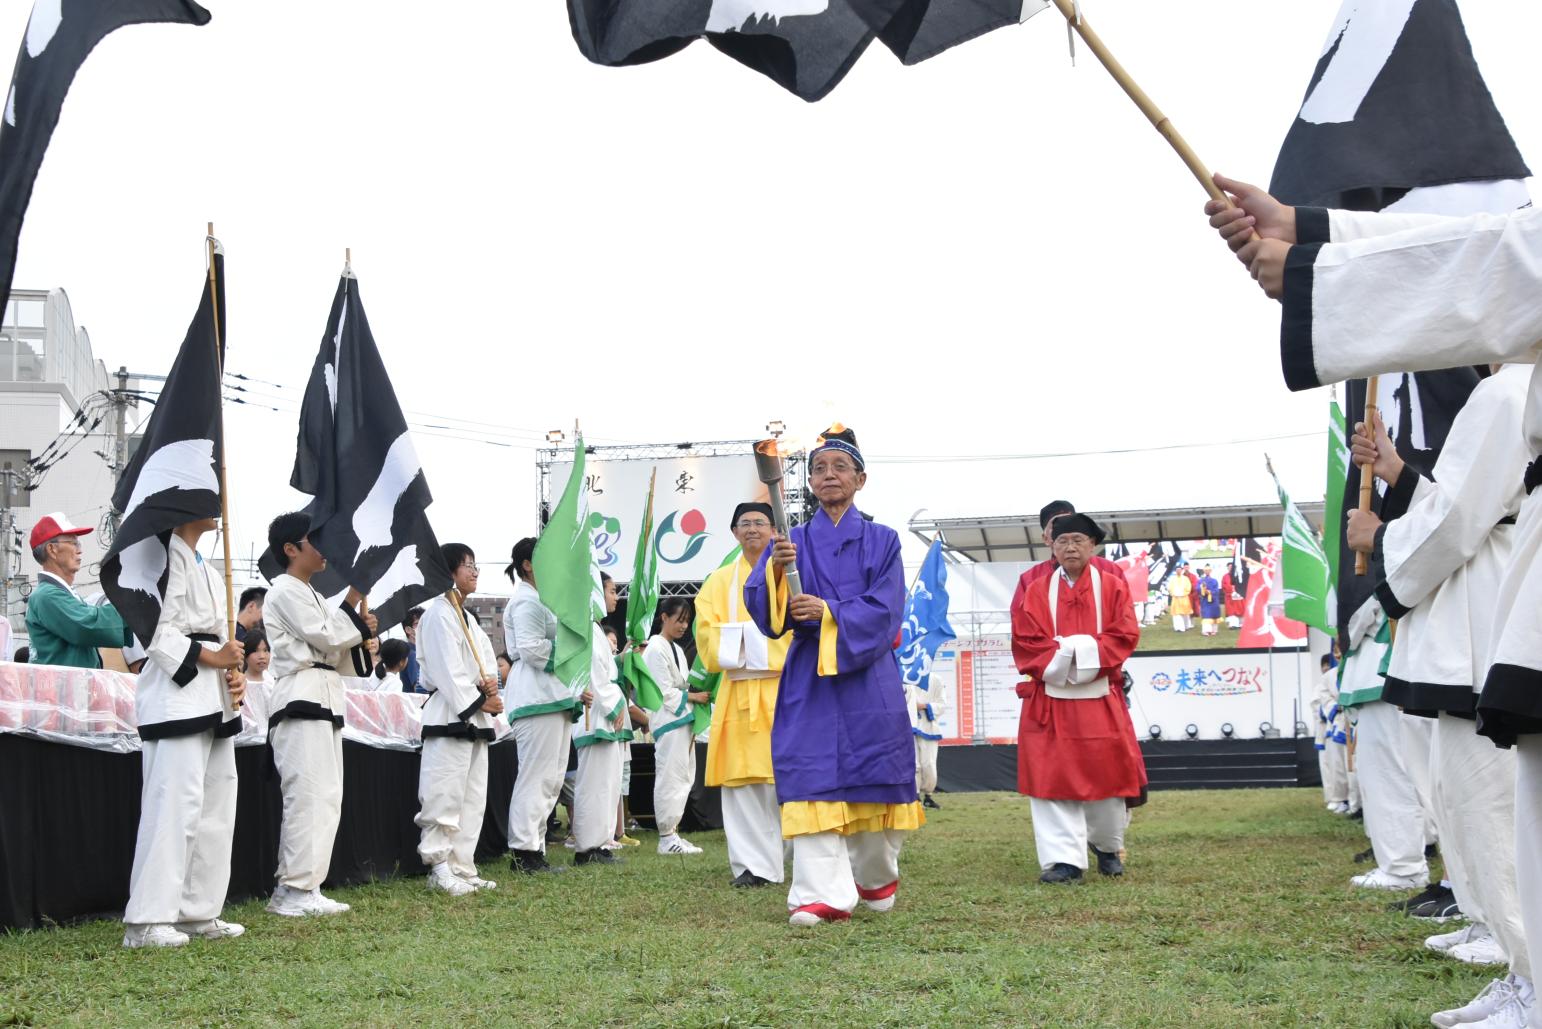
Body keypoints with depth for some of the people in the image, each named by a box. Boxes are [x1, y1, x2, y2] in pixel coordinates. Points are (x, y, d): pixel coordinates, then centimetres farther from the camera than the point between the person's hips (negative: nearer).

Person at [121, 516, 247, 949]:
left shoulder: (207, 570, 22)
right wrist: (210, 657, -13)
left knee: (216, 807, 10)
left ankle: (198, 912, 16)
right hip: (178, 695, -10)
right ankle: (146, 921, -13)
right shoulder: (166, 555, -7)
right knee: (175, 804, -14)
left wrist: (234, 673, 6)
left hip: (215, 701, 10)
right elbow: (157, 629, -15)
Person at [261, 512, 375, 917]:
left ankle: (299, 889, 10)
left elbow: (334, 651, 23)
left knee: (326, 796, 8)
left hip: (325, 700, 10)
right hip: (301, 700, -10)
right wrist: (353, 602, -4)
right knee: (309, 794, -13)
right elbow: (326, 638, -12)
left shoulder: (309, 594, 23)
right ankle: (295, 891, -11)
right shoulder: (285, 592, -6)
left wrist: (361, 631, 7)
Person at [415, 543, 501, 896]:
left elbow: (484, 663, 19)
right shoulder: (438, 613, -9)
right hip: (449, 718, -10)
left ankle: (461, 869, 12)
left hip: (475, 720, 10)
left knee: (472, 801, 9)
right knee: (445, 798, -10)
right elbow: (447, 670, -16)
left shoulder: (469, 619, 20)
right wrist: (479, 702, -13)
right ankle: (440, 869, -8)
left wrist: (489, 684, -4)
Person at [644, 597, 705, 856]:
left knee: (683, 778, 9)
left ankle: (673, 833, 13)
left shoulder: (676, 650, 20)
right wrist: (693, 697, -12)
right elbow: (664, 692, -14)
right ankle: (667, 837, -7)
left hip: (683, 720, 10)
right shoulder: (655, 649, -9)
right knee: (670, 778, -9)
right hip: (668, 721, -10)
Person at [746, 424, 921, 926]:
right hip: (809, 680, 0)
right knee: (813, 781, -10)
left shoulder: (881, 541, 7)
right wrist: (775, 571, -23)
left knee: (873, 781, 5)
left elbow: (885, 608, -7)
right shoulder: (793, 541, 9)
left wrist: (829, 614, -20)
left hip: (868, 678, 0)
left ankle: (875, 879, 28)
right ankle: (824, 895, -12)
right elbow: (761, 605, -3)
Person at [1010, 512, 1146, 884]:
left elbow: (1124, 635, -4)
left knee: (1106, 772, 3)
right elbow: (1024, 641, -1)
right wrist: (1057, 660, -16)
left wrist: (1087, 655, -17)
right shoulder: (1034, 591, 7)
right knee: (1053, 776, -7)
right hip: (1050, 697, 0)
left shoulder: (1112, 586, 5)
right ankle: (1064, 859, -7)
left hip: (1099, 696, 0)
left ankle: (1108, 847, 27)